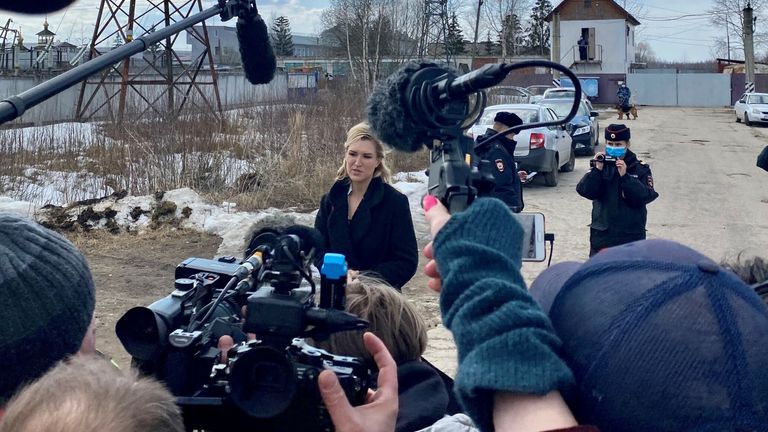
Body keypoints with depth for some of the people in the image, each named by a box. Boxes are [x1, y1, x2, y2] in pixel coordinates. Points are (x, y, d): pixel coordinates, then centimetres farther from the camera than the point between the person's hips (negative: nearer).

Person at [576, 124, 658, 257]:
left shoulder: (640, 168, -2)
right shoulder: (601, 165, 4)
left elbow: (645, 196, -14)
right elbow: (585, 191, -7)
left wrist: (625, 176, -22)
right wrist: (597, 170, -18)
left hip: (631, 235, -2)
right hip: (602, 234, 2)